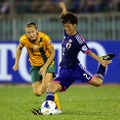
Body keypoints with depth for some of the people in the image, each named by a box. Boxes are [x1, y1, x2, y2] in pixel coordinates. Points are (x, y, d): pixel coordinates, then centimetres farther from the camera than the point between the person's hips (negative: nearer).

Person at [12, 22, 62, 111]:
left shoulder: (45, 38, -24)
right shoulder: (23, 39, -16)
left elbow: (52, 53, -12)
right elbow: (19, 48, 9)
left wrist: (45, 66, -20)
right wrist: (16, 63, 5)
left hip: (48, 62, -3)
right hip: (35, 65, 4)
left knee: (45, 85, -28)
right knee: (37, 93, -4)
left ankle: (57, 106, -9)